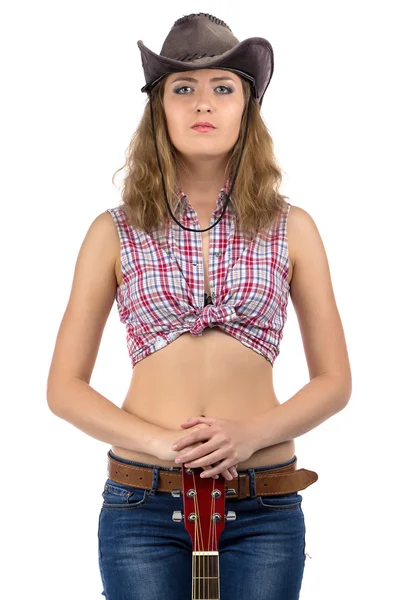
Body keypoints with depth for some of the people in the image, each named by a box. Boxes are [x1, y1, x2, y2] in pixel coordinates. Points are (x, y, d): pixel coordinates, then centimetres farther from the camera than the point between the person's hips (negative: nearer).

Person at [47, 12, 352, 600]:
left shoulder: (290, 229, 4)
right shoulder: (115, 232, 2)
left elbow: (334, 381, 6)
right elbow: (65, 386, 3)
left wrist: (254, 433, -11)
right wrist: (157, 441, -13)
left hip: (264, 507, 1)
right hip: (141, 504, 0)